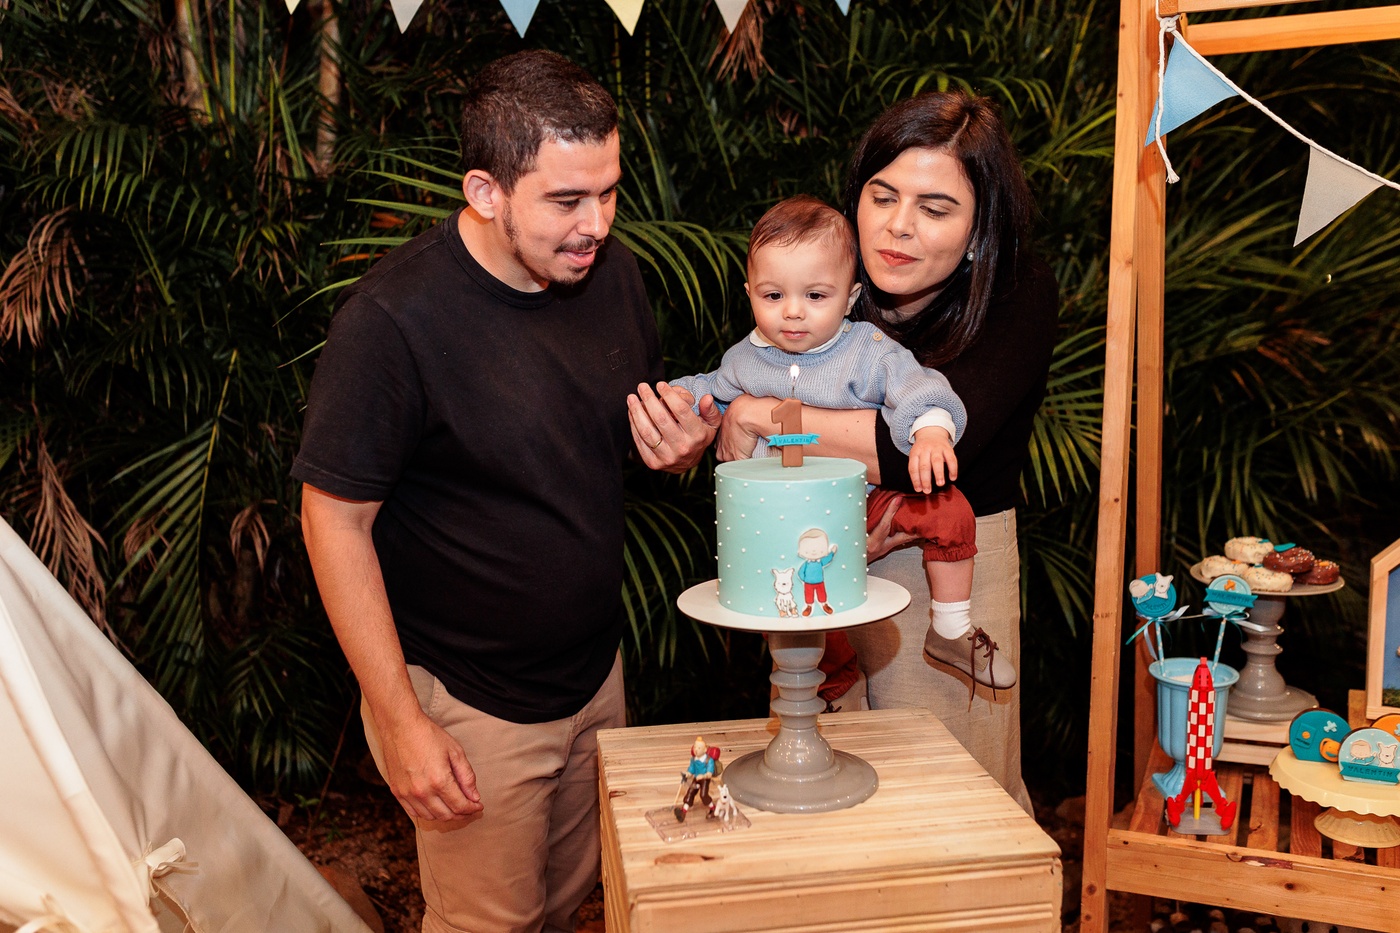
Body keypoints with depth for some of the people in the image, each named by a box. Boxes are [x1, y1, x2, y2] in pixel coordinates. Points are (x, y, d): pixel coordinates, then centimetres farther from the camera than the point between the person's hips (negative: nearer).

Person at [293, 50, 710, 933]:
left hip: (596, 670, 6)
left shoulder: (612, 272, -4)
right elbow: (337, 522, -18)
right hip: (471, 703, -6)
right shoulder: (392, 319, -23)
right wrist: (400, 722, -17)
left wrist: (677, 441, -14)